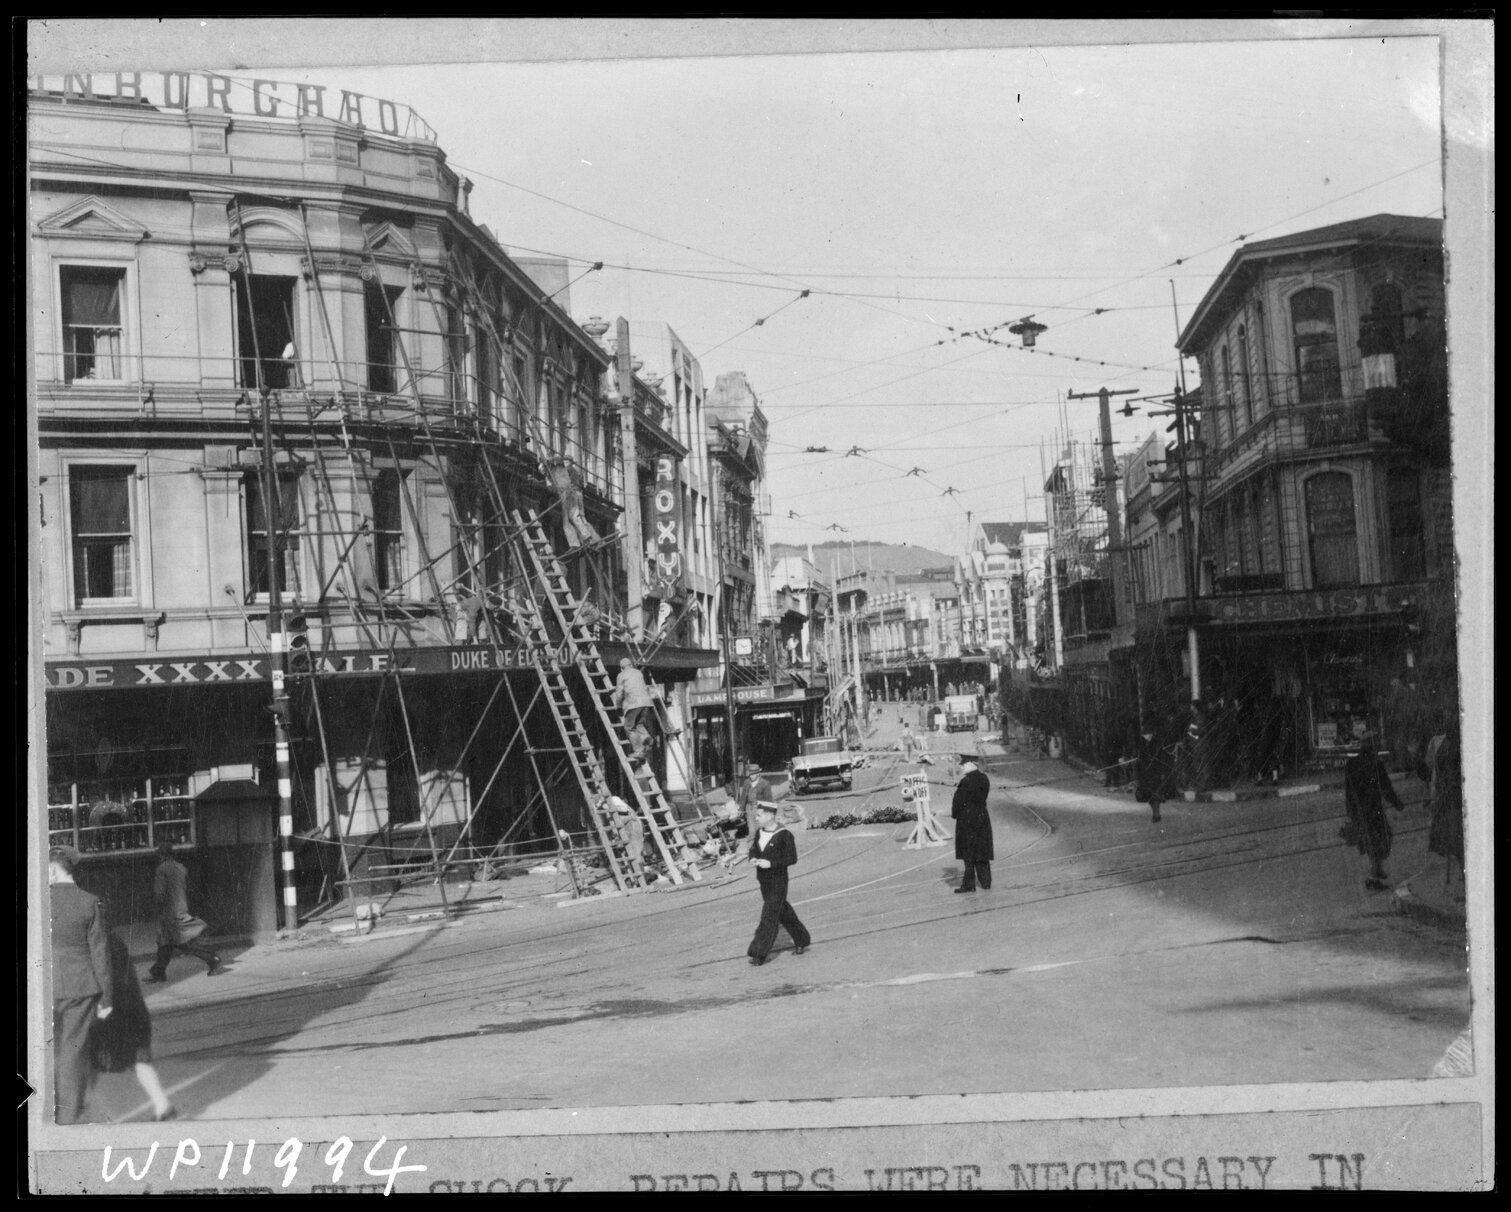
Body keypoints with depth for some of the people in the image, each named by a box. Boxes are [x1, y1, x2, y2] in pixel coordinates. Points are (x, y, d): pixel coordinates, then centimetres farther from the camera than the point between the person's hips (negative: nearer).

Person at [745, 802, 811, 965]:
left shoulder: (784, 835, -16)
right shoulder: (759, 833, 3)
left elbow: (792, 858, -15)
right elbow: (753, 850, 15)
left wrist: (770, 863, -24)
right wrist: (753, 859, -9)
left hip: (778, 883, -7)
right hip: (764, 882, 7)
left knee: (769, 917, -7)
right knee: (784, 914, 19)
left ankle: (760, 953, -4)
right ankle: (801, 940, 35)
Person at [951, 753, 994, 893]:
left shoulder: (966, 782, -17)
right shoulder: (984, 778, 6)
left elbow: (958, 801, -15)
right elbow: (982, 797, 10)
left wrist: (954, 813, 3)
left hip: (967, 820, -7)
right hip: (983, 817, 7)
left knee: (969, 852, -1)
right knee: (982, 851, 13)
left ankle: (969, 884, 3)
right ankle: (985, 882, 19)